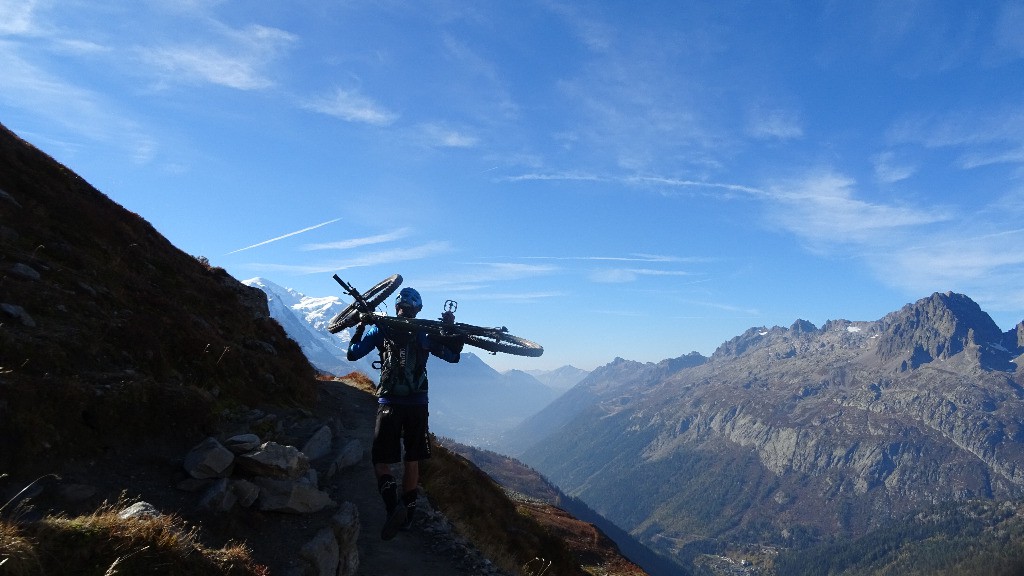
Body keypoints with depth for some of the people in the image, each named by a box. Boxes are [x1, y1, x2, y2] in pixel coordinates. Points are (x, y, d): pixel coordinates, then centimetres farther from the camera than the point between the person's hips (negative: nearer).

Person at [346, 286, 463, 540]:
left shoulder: (381, 329, -1)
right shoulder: (425, 334, 4)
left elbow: (353, 353, 6)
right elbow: (453, 355, 12)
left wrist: (361, 324, 18)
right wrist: (451, 328, 14)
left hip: (389, 404, -2)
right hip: (418, 405, 3)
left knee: (381, 461, 3)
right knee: (412, 460, 16)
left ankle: (394, 507, -20)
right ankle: (408, 512, 24)